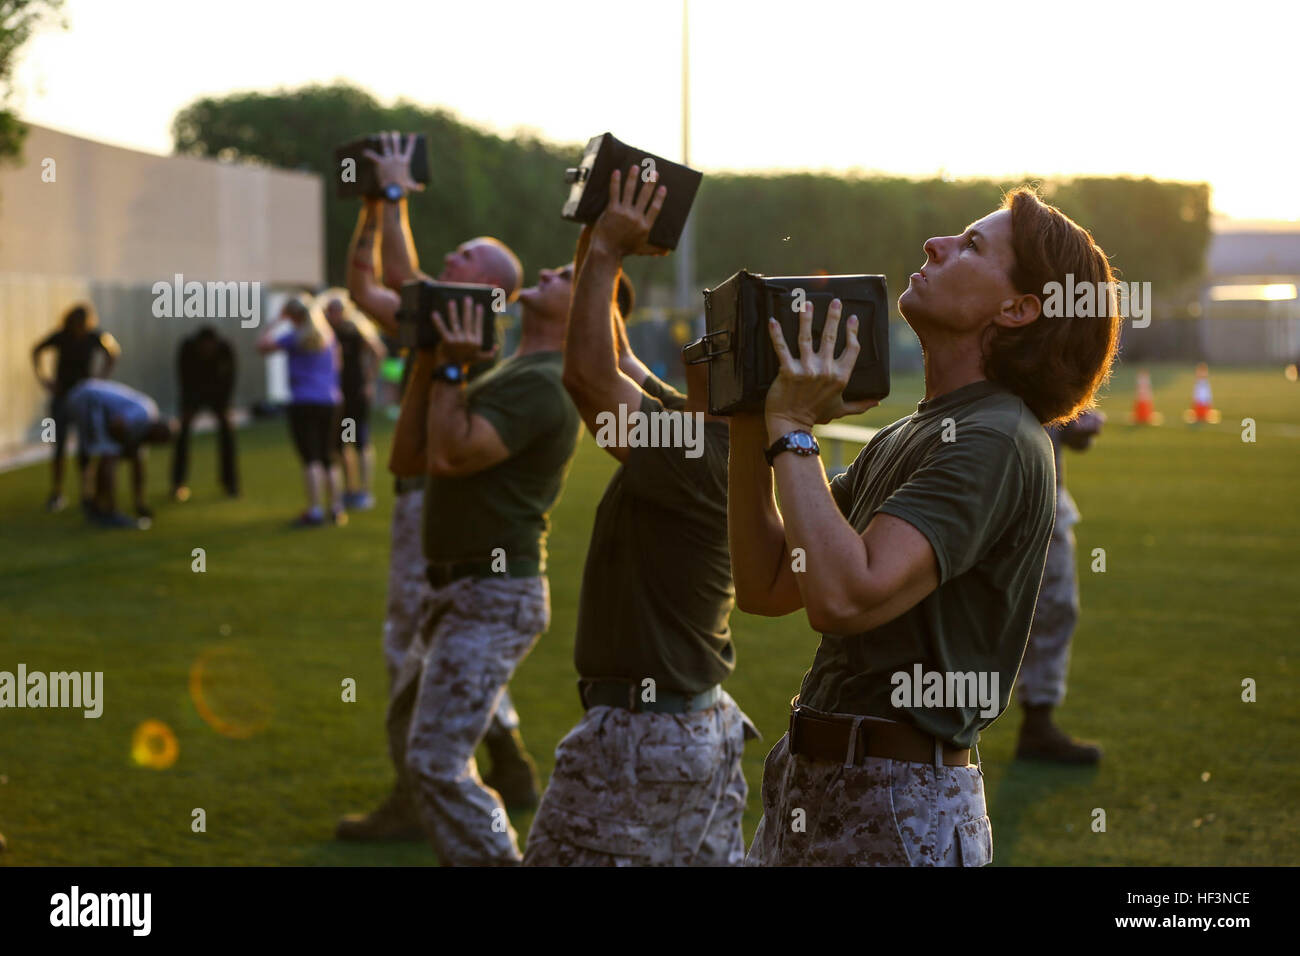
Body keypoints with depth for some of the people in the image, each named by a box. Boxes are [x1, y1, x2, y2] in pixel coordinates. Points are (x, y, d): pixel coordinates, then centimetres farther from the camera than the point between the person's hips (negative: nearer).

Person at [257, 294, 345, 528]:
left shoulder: (295, 337, -7)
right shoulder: (329, 336, 10)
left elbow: (262, 345, -4)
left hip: (304, 403, -5)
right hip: (330, 402, 5)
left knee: (311, 459, -8)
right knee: (328, 458, 13)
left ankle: (314, 510, -12)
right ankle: (336, 507, 14)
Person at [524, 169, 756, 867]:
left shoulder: (697, 459, -22)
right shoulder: (695, 427, 7)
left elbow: (588, 372, -26)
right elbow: (612, 366, 17)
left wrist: (606, 253, -18)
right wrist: (599, 251, 11)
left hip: (638, 735, -10)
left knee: (560, 858, -3)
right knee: (710, 859, 15)